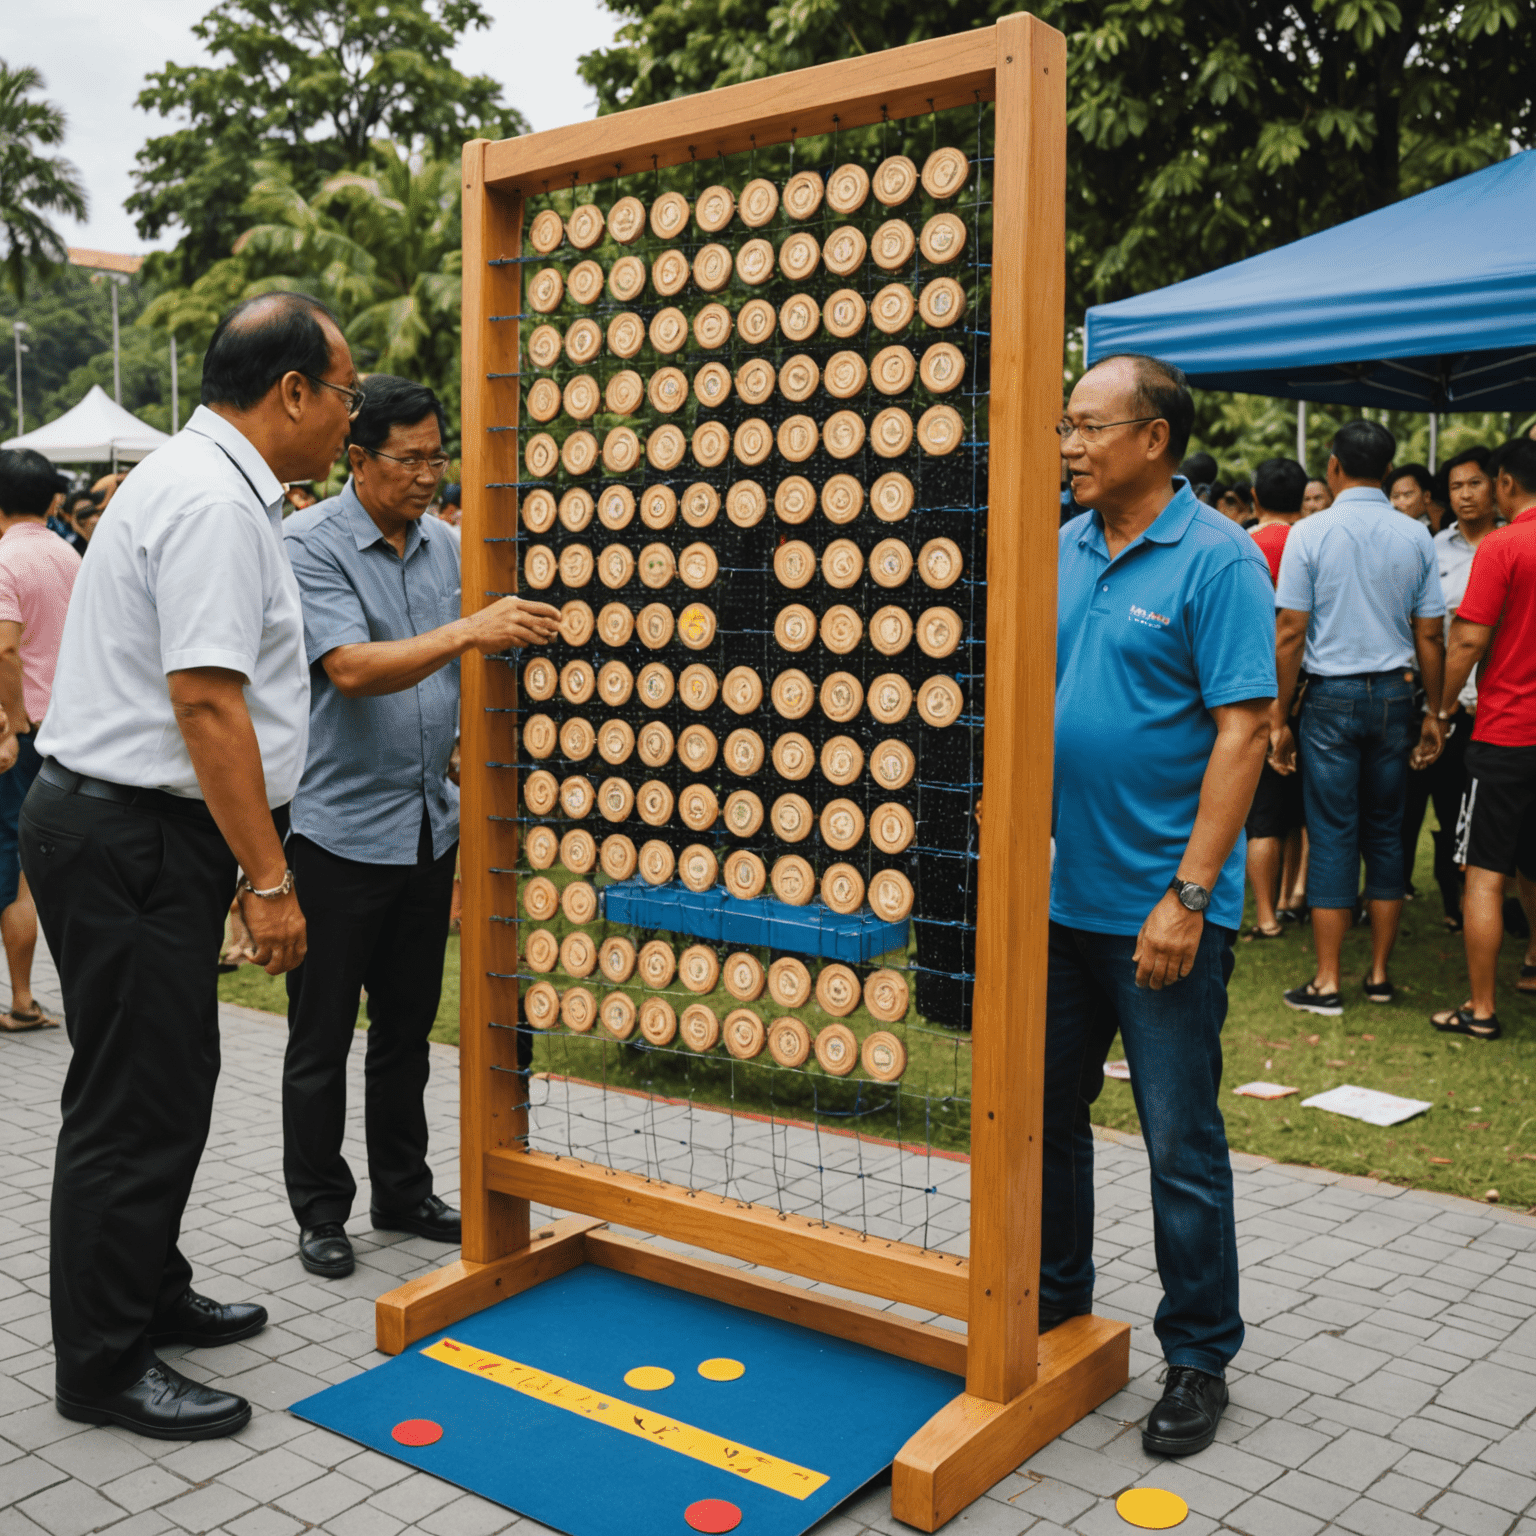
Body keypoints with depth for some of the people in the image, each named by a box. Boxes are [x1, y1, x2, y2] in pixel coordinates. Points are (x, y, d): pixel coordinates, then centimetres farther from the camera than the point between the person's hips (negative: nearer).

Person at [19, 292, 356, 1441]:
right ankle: (105, 1367, 13)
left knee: (166, 1084, 20)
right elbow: (207, 701, -25)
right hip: (131, 838, -11)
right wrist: (269, 880, -22)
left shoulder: (205, 481, 17)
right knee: (137, 1103, -1)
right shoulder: (214, 502, -18)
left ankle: (149, 1295, 36)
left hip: (131, 829, 11)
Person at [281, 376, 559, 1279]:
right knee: (323, 1036, 6)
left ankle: (404, 1193, 30)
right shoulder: (309, 545, -11)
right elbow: (352, 669, -24)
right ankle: (321, 1211, 20)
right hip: (339, 828, -6)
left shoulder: (446, 546, 8)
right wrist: (469, 631, -32)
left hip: (429, 824, 6)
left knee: (408, 1025, 16)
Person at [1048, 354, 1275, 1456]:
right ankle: (1053, 1302, 38)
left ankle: (1200, 1356, 23)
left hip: (1161, 909, -6)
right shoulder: (1061, 553, 8)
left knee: (1183, 1144, 5)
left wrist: (1188, 894, -19)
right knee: (1042, 1112, 17)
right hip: (1058, 898, 7)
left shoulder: (1218, 558, -10)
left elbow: (1243, 731, -15)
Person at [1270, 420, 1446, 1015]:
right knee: (1386, 832, 11)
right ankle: (1380, 973, 18)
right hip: (1394, 695, 3)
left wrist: (1278, 716, -3)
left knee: (1332, 834, 1)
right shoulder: (1416, 536, 2)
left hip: (1332, 696, -3)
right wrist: (1434, 713, 13)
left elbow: (1290, 632, -9)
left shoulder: (1311, 532, -7)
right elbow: (1430, 636, 4)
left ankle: (1327, 981, 4)